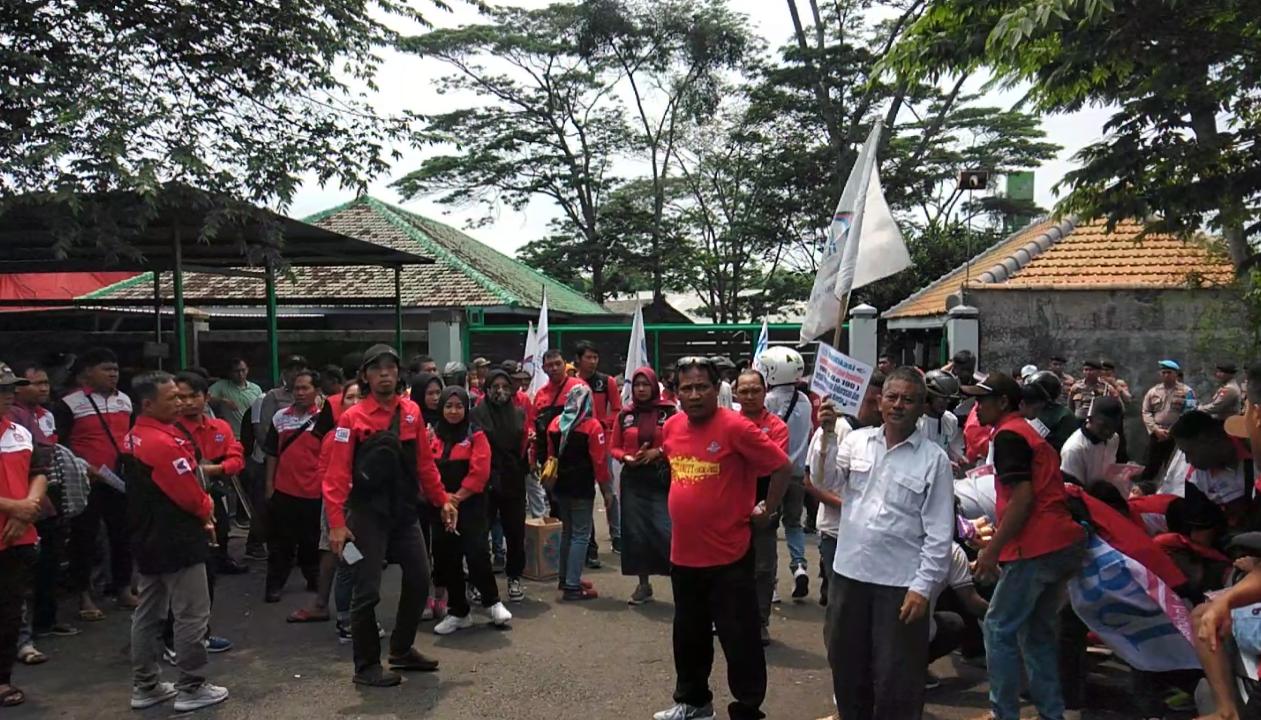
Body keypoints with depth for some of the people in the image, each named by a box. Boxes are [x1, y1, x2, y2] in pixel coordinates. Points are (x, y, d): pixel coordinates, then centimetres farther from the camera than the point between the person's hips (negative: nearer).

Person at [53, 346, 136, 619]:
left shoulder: (125, 400, 11)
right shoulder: (70, 404, -7)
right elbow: (58, 443, -9)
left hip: (121, 479, 5)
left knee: (123, 535, 11)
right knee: (84, 538, 2)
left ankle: (124, 589, 24)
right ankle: (85, 597, 13)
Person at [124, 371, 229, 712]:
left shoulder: (134, 438, 8)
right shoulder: (164, 442, -23)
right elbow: (191, 495, -22)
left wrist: (200, 509, 5)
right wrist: (207, 510, 0)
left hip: (148, 538, 10)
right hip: (177, 541, -10)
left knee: (148, 613, 15)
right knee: (192, 615, 0)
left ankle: (145, 686, 25)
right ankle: (191, 689, 8)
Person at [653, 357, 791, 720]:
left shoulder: (735, 427, -17)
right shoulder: (671, 427, 2)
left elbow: (783, 466, -13)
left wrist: (766, 510, -5)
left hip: (728, 555, -6)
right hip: (683, 553, 7)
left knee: (739, 637, 4)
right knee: (689, 634, 21)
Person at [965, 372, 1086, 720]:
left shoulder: (1008, 435, -9)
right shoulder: (1030, 433, 20)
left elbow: (1022, 498, -18)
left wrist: (992, 549, -17)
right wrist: (998, 538, 25)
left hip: (1036, 549, -9)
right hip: (1065, 543, 9)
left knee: (999, 629, -1)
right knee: (1038, 632, 16)